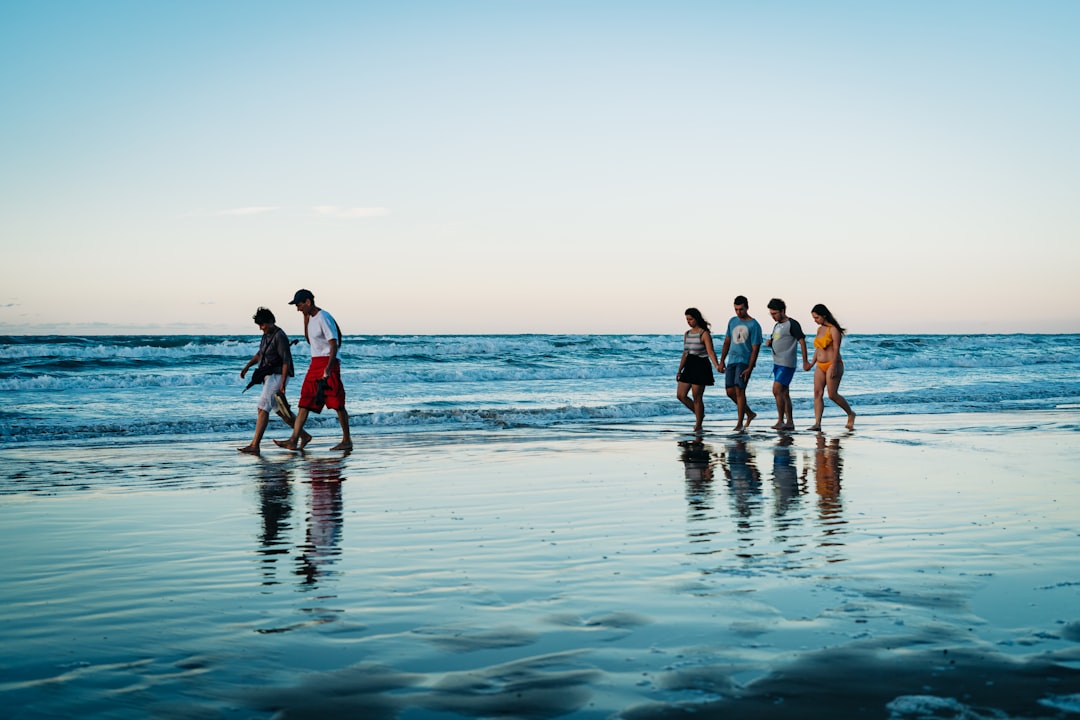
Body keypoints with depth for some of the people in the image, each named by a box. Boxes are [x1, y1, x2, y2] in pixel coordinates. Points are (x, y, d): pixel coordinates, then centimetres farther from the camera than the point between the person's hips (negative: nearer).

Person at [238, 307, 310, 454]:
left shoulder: (279, 336, -15)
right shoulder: (267, 335, 12)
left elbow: (286, 361, -18)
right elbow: (260, 354, 28)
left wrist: (282, 384, -22)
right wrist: (247, 366, 15)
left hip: (278, 376, -10)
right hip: (269, 377, 10)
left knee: (263, 408, -17)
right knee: (279, 410, 14)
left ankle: (254, 445, -23)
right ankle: (303, 436, 24)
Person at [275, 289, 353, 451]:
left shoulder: (324, 318, -14)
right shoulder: (311, 318, 14)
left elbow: (334, 345, -19)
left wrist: (327, 369, -29)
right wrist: (305, 320, 15)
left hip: (328, 362, -9)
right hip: (315, 364, 9)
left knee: (337, 404, -3)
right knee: (304, 403, 0)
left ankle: (347, 441, 5)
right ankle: (294, 441, -4)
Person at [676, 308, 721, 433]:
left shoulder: (704, 334, -9)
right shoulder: (687, 334, 12)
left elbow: (710, 352, -18)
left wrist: (717, 365, -34)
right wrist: (679, 370, 18)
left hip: (701, 366, -7)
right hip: (689, 366, 7)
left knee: (697, 398, -4)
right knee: (680, 395, 2)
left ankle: (698, 426, 7)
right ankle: (699, 414, 23)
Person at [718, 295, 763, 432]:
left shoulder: (754, 325, -6)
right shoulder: (732, 321, 13)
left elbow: (755, 349, -9)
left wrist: (749, 368, -16)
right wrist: (722, 361, 14)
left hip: (745, 362, -6)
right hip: (731, 361, 6)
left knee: (739, 389, -14)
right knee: (730, 391, 2)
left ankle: (740, 423, -9)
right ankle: (750, 413, 20)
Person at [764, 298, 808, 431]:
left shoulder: (792, 324, -9)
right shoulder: (777, 325, 17)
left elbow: (802, 341, -11)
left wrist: (805, 362, -14)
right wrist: (769, 344, 5)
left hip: (787, 364, -9)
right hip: (777, 364, 9)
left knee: (777, 390, -15)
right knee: (784, 393, 8)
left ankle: (781, 421, -12)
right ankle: (790, 422, 11)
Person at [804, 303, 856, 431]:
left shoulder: (833, 329, -10)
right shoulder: (819, 329, 15)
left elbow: (836, 349, -15)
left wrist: (834, 367, -21)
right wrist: (812, 363, 18)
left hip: (833, 364, -8)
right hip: (821, 366, 8)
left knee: (832, 395, -9)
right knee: (817, 393, -4)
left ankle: (850, 414, 13)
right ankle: (817, 423, -9)